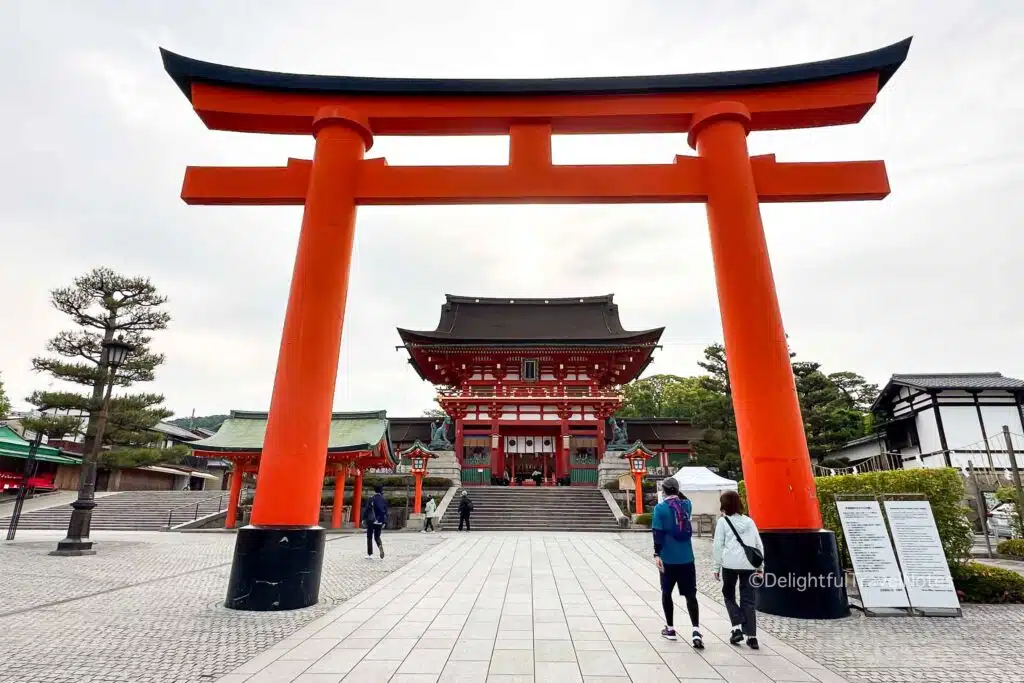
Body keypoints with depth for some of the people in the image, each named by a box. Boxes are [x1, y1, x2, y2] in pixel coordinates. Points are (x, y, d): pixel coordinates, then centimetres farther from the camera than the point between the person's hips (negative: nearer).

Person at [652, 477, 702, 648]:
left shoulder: (660, 508, -10)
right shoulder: (687, 505, 2)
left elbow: (658, 533, -15)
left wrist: (657, 554, -13)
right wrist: (677, 493, 21)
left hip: (668, 559, -3)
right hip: (687, 558, 3)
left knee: (666, 593, 14)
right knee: (690, 595, 7)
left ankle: (670, 629, 21)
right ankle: (696, 630, -7)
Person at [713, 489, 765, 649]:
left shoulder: (723, 521, 1)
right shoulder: (749, 521, 11)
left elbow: (718, 546, -1)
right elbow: (759, 545, 13)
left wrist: (717, 567, 6)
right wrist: (759, 565, 21)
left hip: (730, 564, -3)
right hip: (749, 564, 3)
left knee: (729, 595, 15)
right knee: (748, 600, 10)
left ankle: (737, 628, 3)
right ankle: (751, 636, 6)